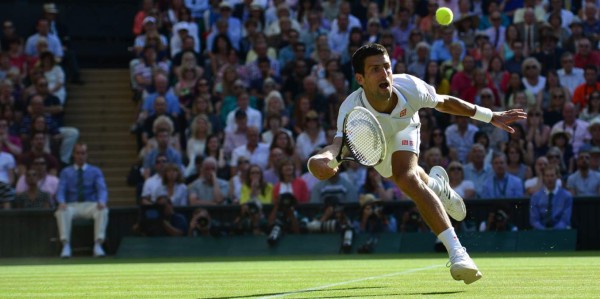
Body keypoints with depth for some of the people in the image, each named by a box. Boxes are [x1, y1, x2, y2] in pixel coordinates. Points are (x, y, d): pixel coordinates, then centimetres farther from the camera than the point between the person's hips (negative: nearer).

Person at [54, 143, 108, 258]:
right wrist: (61, 202, -22)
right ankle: (66, 246, -39)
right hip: (72, 206, 0)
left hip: (90, 206, 0)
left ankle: (98, 245, -39)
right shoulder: (66, 172, 15)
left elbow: (102, 189, -1)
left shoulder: (95, 171, 13)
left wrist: (101, 201, -25)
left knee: (103, 210, -34)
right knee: (61, 212, -35)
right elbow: (61, 190, 3)